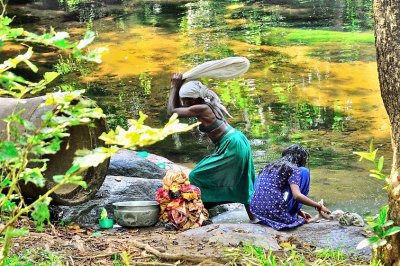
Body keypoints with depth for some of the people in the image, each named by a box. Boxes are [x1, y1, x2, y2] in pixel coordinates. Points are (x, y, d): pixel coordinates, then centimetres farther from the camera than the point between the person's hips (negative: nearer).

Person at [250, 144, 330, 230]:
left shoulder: (270, 165, 20)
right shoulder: (292, 169, -2)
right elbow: (297, 196, -15)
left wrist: (299, 211, 25)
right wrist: (318, 206, -2)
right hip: (275, 213, -8)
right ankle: (292, 215, 11)